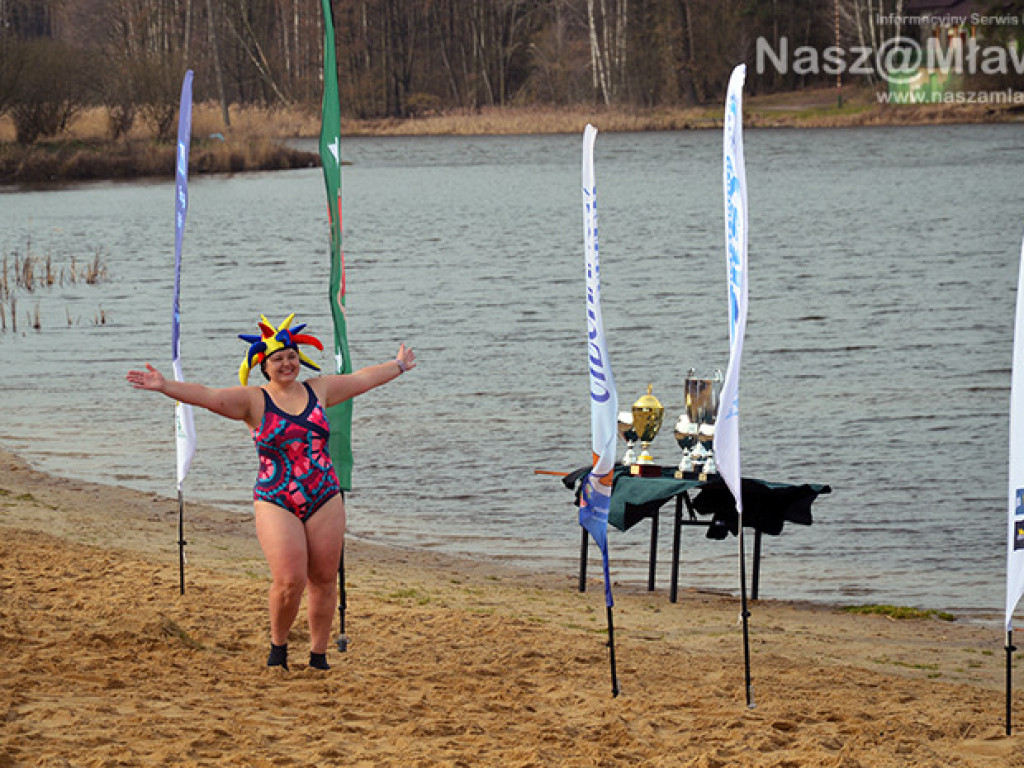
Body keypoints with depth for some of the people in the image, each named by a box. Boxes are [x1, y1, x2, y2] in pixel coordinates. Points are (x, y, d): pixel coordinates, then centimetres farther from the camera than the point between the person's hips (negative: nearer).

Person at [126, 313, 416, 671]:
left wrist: (399, 366, 38)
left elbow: (362, 378, 25)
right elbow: (207, 396, -14)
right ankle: (278, 645, 11)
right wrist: (164, 386, -27)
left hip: (324, 500, 4)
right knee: (289, 581, -14)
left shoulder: (318, 390, 10)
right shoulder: (253, 400, -2)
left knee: (324, 581, 3)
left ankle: (319, 655, 16)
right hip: (275, 503, -3)